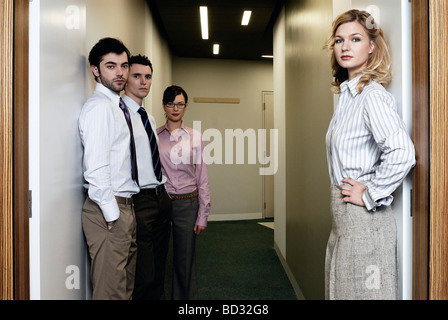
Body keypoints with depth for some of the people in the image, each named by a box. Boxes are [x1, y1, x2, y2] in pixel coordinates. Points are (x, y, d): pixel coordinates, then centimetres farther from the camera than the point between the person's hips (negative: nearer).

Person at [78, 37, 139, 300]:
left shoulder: (116, 106, 17)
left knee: (126, 286, 18)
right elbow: (96, 169, -21)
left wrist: (124, 212, 16)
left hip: (124, 207, 10)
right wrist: (112, 214, -18)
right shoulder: (99, 107, -13)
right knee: (111, 290, -1)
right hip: (109, 210, -10)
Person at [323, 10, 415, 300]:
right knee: (343, 289, 20)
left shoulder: (372, 95, -17)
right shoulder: (346, 94, 10)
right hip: (343, 218, 9)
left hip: (365, 220, -9)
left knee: (361, 291, 7)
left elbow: (403, 153, -31)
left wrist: (370, 195, -19)